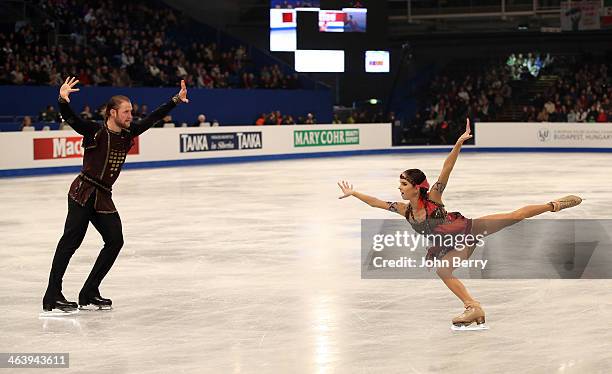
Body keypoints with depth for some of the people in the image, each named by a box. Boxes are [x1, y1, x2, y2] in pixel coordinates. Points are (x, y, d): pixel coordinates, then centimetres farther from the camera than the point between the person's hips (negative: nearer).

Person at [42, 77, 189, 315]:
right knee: (71, 239, -16)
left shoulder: (128, 134, 12)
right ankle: (52, 298, -19)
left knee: (115, 240, 1)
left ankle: (89, 295, 9)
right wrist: (62, 99, -38)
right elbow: (69, 117, -19)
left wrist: (176, 100, 15)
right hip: (84, 192, -8)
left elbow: (153, 118, 17)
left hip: (103, 197, 8)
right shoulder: (95, 131, -6)